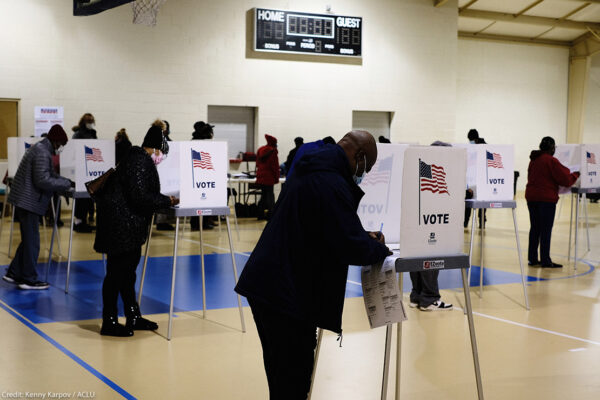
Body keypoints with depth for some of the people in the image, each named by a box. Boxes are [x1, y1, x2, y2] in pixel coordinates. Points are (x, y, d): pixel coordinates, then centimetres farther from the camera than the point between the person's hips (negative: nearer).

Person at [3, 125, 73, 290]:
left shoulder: (41, 149, 17)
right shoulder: (42, 153, -17)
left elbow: (51, 175, 21)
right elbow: (43, 181, -24)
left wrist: (68, 182, 8)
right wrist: (67, 184, -17)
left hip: (24, 201, 10)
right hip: (29, 201, -10)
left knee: (28, 240, 18)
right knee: (32, 242, -2)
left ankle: (14, 273, 24)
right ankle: (29, 280, 6)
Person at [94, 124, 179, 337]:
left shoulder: (138, 158, 14)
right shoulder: (141, 162, -18)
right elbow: (140, 197, -23)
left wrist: (165, 200, 6)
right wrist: (167, 201, -14)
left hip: (128, 225, 11)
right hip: (120, 222, -11)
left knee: (127, 270, 16)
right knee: (117, 271, -3)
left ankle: (133, 317, 25)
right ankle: (109, 323, 6)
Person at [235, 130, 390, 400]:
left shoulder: (308, 173, 15)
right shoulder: (332, 184, -19)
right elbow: (351, 248, -22)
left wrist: (364, 237, 15)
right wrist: (380, 248, -2)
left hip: (264, 285, 10)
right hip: (287, 294, -10)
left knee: (280, 374, 21)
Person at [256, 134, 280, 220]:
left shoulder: (260, 150, 11)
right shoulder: (273, 151, -11)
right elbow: (275, 165, -12)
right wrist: (276, 177, -7)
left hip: (260, 177, 7)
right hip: (269, 177, -7)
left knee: (263, 194, 14)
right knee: (270, 195, -2)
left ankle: (261, 214, 15)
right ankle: (270, 214, -5)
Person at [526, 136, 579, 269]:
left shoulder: (533, 160, 12)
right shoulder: (551, 161, -12)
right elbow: (565, 180, -12)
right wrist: (575, 175, 7)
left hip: (531, 197, 7)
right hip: (546, 198, -7)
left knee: (535, 227, 12)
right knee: (546, 230, -4)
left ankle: (532, 258, 14)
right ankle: (545, 261, -2)